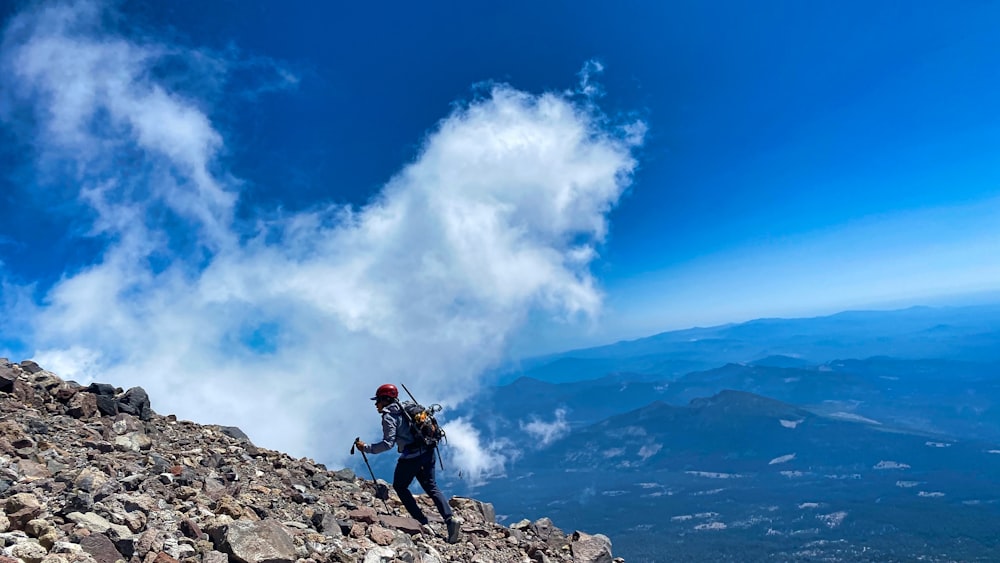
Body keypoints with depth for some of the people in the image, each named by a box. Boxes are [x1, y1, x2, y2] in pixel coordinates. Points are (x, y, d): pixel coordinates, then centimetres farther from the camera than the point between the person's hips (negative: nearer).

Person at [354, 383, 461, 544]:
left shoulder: (389, 417, -9)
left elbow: (388, 443, -18)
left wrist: (366, 447, -12)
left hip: (411, 456, -8)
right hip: (427, 452, 8)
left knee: (400, 487, 14)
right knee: (431, 487, 14)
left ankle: (423, 522, 7)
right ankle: (449, 519, -4)